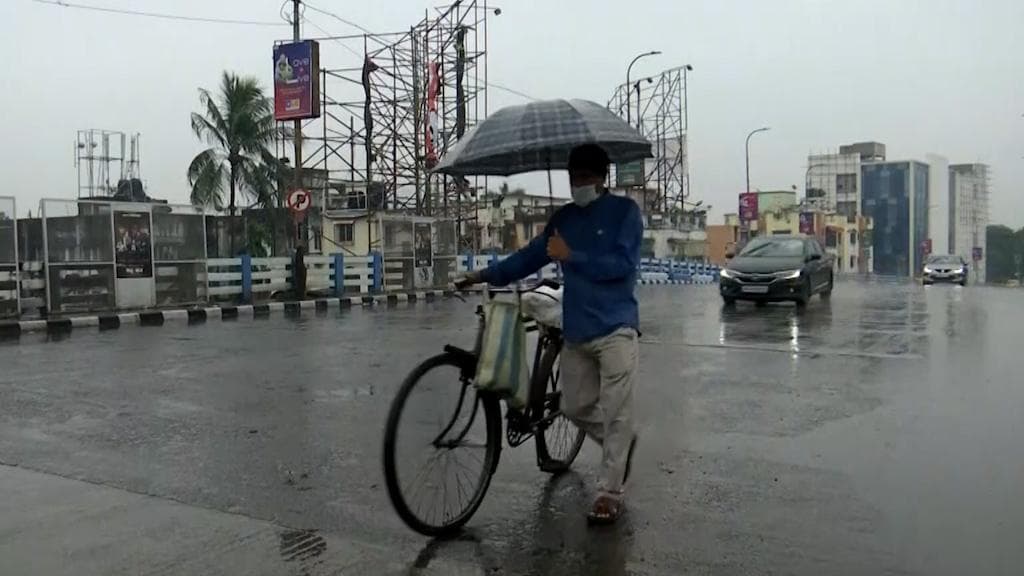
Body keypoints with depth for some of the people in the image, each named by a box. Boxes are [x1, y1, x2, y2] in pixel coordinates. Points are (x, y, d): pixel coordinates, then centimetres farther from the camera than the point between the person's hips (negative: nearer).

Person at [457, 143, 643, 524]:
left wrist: (570, 255, -15)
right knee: (575, 407, 11)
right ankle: (621, 444, 38)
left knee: (615, 412, -4)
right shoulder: (564, 218, 12)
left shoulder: (624, 211, -4)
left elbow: (623, 264, -14)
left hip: (615, 329, -6)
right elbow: (531, 256, 12)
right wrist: (486, 275, 7)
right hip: (576, 331, 6)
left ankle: (610, 494, 5)